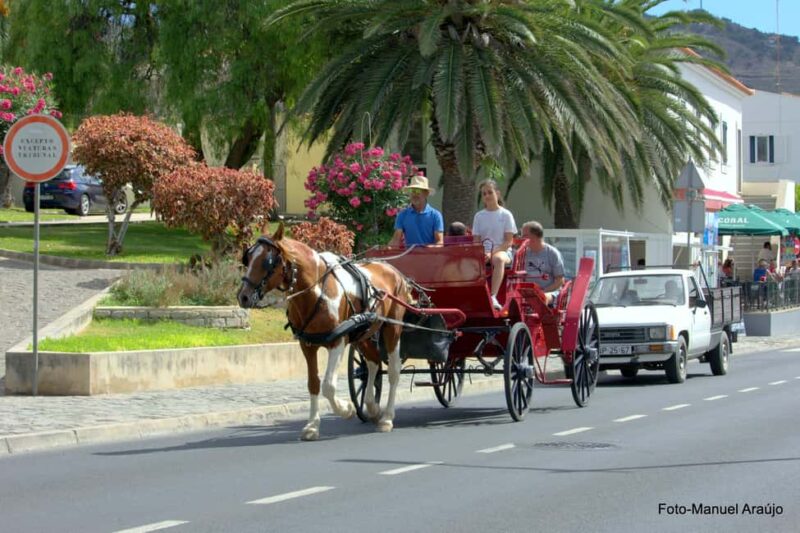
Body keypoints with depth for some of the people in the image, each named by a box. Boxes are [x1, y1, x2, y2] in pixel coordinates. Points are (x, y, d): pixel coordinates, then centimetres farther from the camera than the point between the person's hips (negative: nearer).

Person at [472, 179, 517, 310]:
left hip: (502, 251, -3)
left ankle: (493, 297, -52)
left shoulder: (506, 215, 5)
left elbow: (508, 241, -2)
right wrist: (482, 253, -13)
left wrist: (492, 253, -17)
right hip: (483, 252, 3)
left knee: (499, 259, -42)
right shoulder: (479, 216, 15)